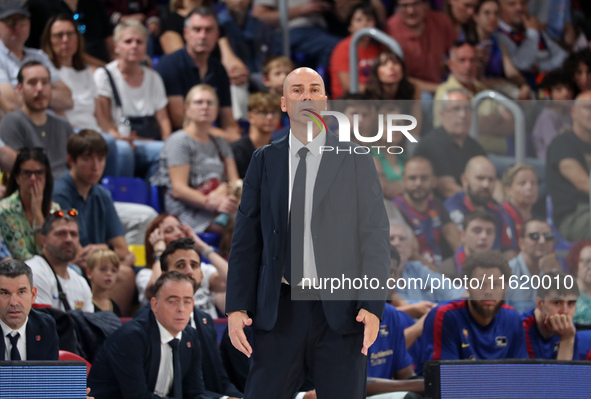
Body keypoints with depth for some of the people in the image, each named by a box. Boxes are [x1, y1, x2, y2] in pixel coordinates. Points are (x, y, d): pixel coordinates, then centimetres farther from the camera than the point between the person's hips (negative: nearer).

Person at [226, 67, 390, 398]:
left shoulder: (355, 160, 4)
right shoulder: (265, 160, 10)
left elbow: (375, 235, 0)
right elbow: (246, 239, 9)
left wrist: (373, 305, -10)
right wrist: (237, 306, 0)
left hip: (341, 309, -1)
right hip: (281, 309, 2)